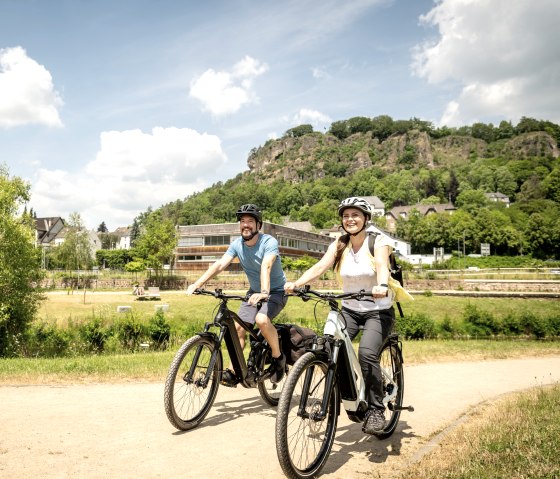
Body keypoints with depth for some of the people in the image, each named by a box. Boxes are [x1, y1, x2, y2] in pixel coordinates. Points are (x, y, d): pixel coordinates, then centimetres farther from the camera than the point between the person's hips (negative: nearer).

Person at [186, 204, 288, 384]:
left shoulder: (269, 242, -21)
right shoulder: (237, 244, -6)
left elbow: (266, 266, -39)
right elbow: (220, 264, -17)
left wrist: (264, 292, -55)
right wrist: (198, 283, -30)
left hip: (276, 291, -6)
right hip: (254, 291, 6)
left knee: (261, 319, -31)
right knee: (238, 327, -8)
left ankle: (278, 357, -9)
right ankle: (234, 371, 5)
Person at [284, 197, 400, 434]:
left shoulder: (378, 240, -9)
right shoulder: (339, 245, 1)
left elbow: (382, 265, -29)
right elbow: (320, 266, -15)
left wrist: (382, 286, -51)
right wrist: (296, 283, -33)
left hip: (378, 310, -4)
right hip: (350, 309, 4)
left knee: (367, 353, -27)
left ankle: (376, 410, -8)